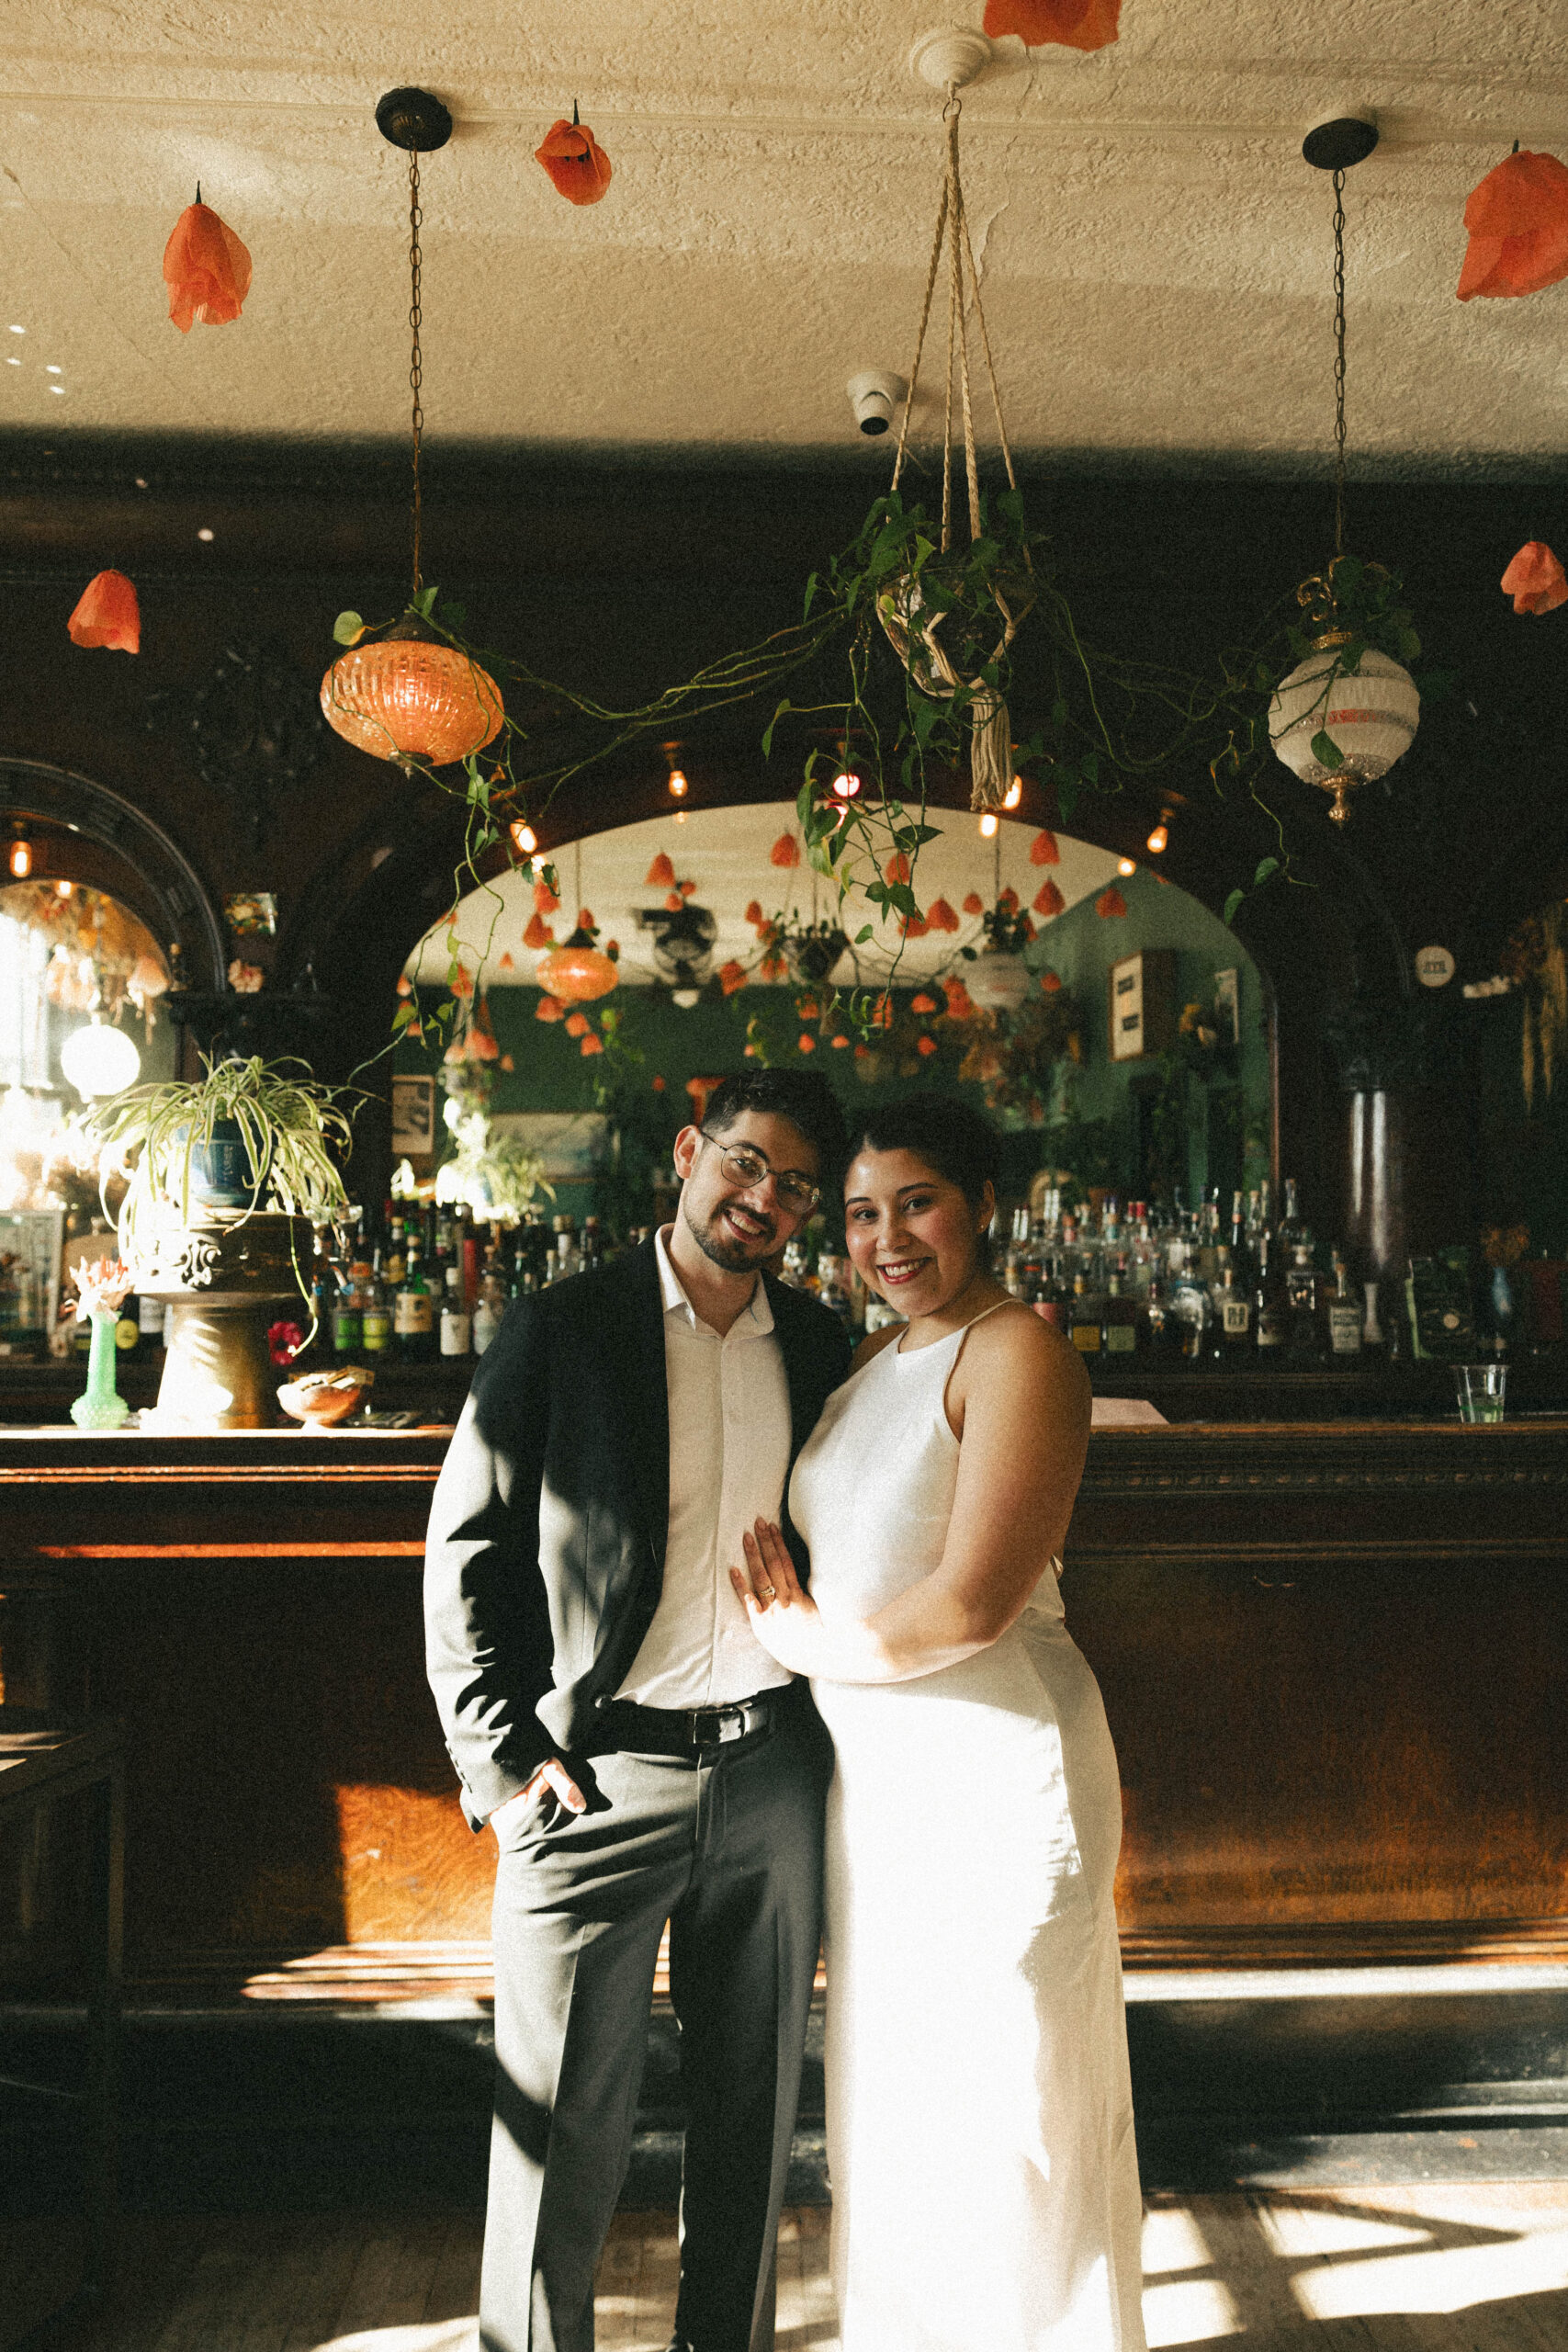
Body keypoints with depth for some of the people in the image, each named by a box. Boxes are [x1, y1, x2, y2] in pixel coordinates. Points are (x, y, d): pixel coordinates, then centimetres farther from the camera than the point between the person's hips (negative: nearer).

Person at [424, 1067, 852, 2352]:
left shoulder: (817, 1343, 6)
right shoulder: (559, 1327, -5)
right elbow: (466, 1556, -5)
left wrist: (841, 1719, 8)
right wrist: (502, 1757, -9)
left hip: (774, 1772, 4)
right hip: (595, 1777, -3)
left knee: (754, 2112, 18)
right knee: (563, 2126, 9)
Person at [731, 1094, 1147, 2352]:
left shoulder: (1020, 1353, -16)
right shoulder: (874, 1360, 10)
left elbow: (970, 1607, -23)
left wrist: (806, 1641, -9)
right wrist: (797, 1610, -1)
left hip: (995, 1774, -8)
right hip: (873, 1774, 8)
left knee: (1003, 2121, 8)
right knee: (890, 2102, 20)